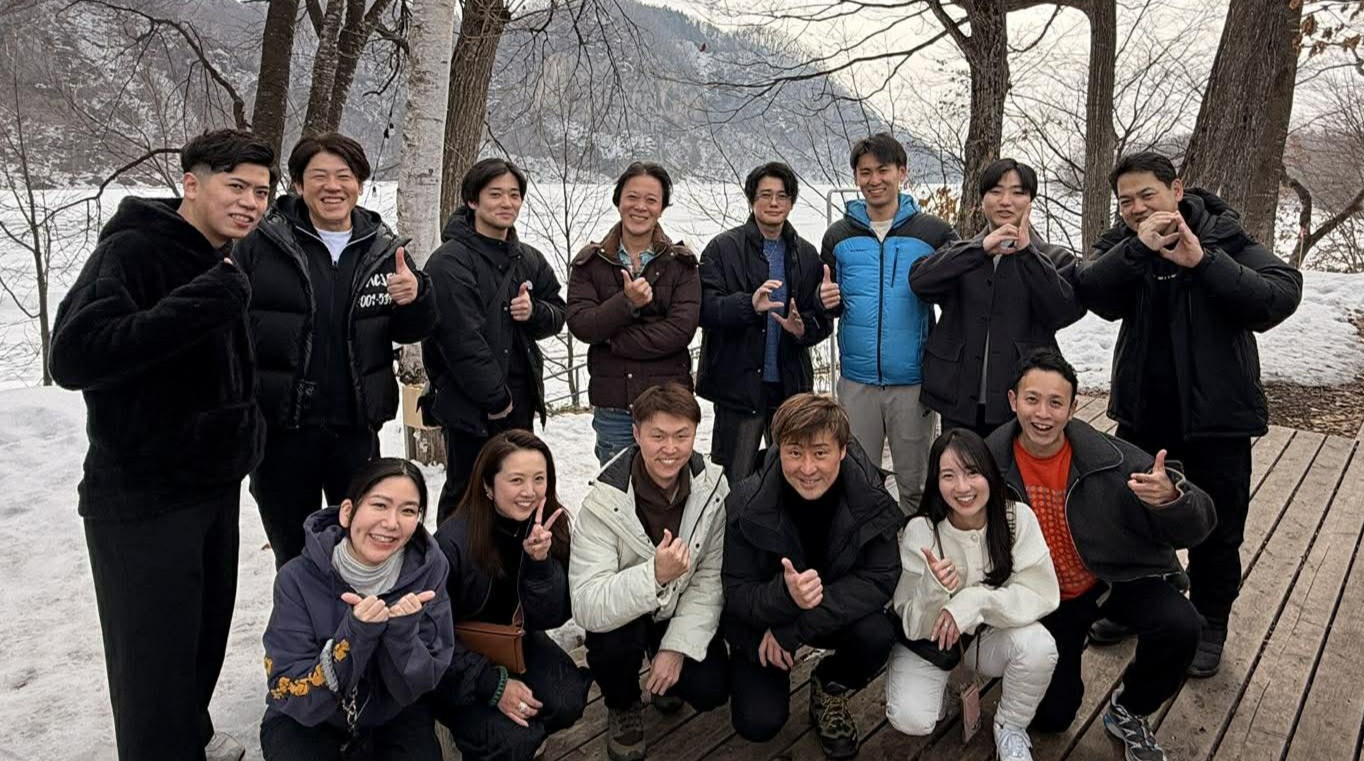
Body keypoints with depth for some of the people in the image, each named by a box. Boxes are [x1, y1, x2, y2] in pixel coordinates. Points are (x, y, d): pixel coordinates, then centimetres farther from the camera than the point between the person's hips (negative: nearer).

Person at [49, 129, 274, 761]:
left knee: (207, 629, 21)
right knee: (155, 657, 1)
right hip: (142, 501, -8)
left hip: (215, 487, 8)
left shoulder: (223, 263, 9)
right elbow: (73, 357, -31)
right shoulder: (131, 252, -17)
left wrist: (244, 431, 12)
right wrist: (199, 305, -34)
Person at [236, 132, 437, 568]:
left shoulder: (383, 250, 3)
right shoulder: (260, 245, -6)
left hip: (356, 427, 2)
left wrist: (416, 298, -11)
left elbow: (410, 332, 9)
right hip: (280, 429, -2)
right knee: (294, 559, 15)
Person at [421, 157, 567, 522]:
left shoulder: (530, 260, 12)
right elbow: (461, 338, -17)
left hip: (520, 400, 7)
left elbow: (558, 314, 17)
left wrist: (535, 312, -7)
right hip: (470, 404, -6)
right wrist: (495, 397, -16)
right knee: (465, 495, 1)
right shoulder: (451, 261, -12)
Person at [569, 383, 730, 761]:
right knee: (614, 640, -33)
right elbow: (586, 606, -36)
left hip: (683, 611, 2)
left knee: (711, 691, -16)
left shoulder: (713, 486, -19)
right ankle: (622, 706, 3)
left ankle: (665, 673, 21)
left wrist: (678, 645, -24)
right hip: (622, 613, -2)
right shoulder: (605, 502, -29)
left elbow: (712, 577, -15)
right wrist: (655, 575, -50)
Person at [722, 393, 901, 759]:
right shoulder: (747, 505, -24)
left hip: (839, 614, 1)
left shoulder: (871, 496, -21)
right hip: (762, 621, -1)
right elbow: (736, 597, -19)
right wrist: (785, 595, -43)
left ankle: (829, 688, 5)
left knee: (877, 636, -29)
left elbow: (879, 580, -22)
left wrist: (792, 629, -30)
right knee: (758, 723, -16)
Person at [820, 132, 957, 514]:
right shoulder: (838, 236, 8)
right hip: (856, 381, 2)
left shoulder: (933, 232, 0)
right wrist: (825, 301, -5)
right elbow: (826, 305, 17)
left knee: (915, 485, 9)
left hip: (915, 382, -2)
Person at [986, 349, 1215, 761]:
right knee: (1050, 716, -3)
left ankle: (1126, 711, 2)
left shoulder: (1109, 459, -24)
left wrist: (1170, 497, -46)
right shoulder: (991, 463, -20)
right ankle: (1069, 642, 32)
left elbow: (1196, 527, -22)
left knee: (1180, 627, -29)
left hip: (1117, 578, 0)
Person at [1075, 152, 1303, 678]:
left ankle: (1209, 627, 30)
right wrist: (1139, 248, -34)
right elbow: (1091, 293, -21)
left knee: (1216, 531, 10)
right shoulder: (1122, 248, -2)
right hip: (1143, 412, 3)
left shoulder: (1225, 240, -9)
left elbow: (1280, 299, -23)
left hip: (1216, 414, -3)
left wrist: (1204, 262, -32)